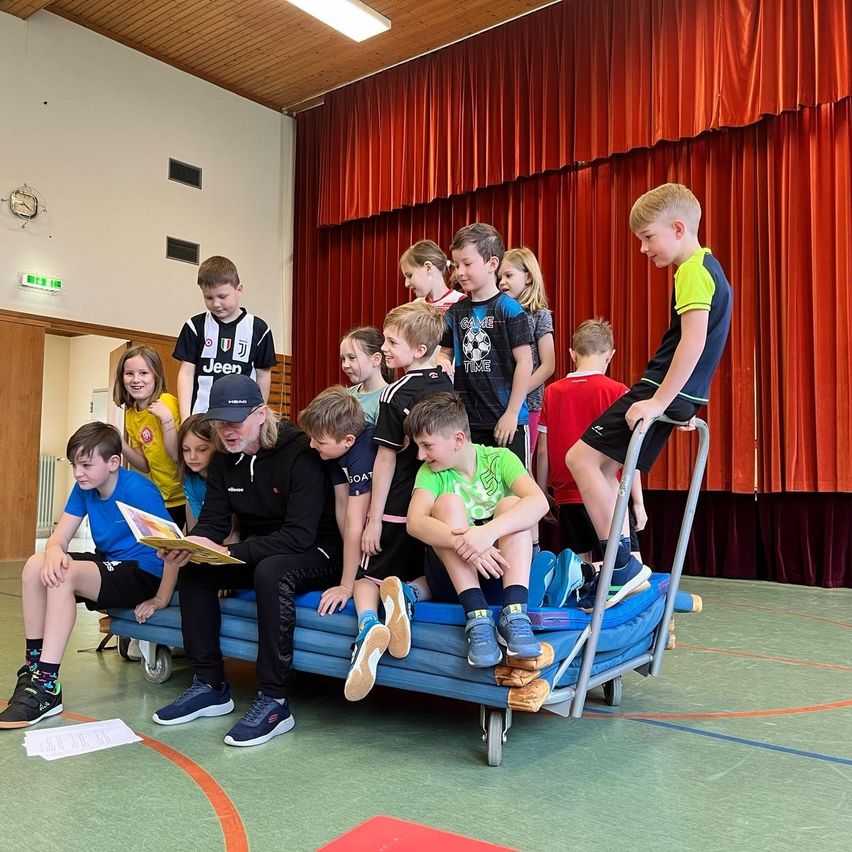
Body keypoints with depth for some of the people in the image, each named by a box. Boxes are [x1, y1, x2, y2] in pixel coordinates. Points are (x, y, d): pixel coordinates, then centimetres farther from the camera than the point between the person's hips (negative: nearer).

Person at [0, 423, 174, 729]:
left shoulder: (138, 490, -20)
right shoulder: (85, 489, 2)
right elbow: (60, 536, 0)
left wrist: (161, 600, -22)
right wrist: (54, 552, -26)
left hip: (143, 574, -8)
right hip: (107, 565, 8)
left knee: (65, 575, -29)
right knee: (36, 565, -12)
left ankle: (47, 686, -25)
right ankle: (34, 665, -3)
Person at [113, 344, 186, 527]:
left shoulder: (167, 402, -16)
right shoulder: (131, 415, 4)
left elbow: (177, 455, -19)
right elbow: (146, 465, 6)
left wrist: (166, 418, -28)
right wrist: (120, 444, -7)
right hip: (162, 498, 6)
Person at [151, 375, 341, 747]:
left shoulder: (300, 452, -21)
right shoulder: (224, 459, 3)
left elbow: (300, 534, -27)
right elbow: (212, 522, 0)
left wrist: (231, 552, -34)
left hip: (315, 554, -7)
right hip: (256, 554, 8)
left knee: (271, 570, -37)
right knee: (193, 569, -10)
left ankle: (274, 701, -28)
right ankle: (210, 686, -4)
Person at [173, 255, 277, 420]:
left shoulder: (258, 329, 3)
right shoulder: (196, 326, 5)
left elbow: (263, 375, 9)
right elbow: (186, 373, 3)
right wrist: (185, 418, -6)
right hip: (201, 415, 1)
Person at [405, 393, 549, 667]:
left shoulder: (499, 459, -5)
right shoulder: (430, 472, -1)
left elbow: (539, 502, -25)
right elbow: (414, 522, -22)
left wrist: (489, 531, -41)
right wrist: (462, 541, -40)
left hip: (501, 569, 0)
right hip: (452, 576, 1)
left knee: (511, 504, -22)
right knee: (448, 503, -22)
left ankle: (514, 613, -35)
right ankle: (477, 617, -34)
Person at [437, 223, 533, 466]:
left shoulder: (508, 309, -8)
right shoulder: (455, 312, 7)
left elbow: (524, 362, -10)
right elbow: (446, 351, 19)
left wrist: (512, 413, -11)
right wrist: (441, 361, -6)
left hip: (506, 419, -5)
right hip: (466, 419, 5)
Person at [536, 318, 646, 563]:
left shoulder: (552, 393, 2)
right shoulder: (617, 391, -6)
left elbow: (543, 452, 4)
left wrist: (542, 495, 15)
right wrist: (638, 501, 0)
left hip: (567, 498, 3)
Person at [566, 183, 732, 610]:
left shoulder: (693, 271, -13)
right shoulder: (707, 268, 19)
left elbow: (693, 340, -26)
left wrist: (658, 401, -26)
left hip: (663, 390, -11)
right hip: (678, 395, 11)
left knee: (581, 457, -11)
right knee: (603, 465, 13)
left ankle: (623, 564, -6)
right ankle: (623, 567, 16)